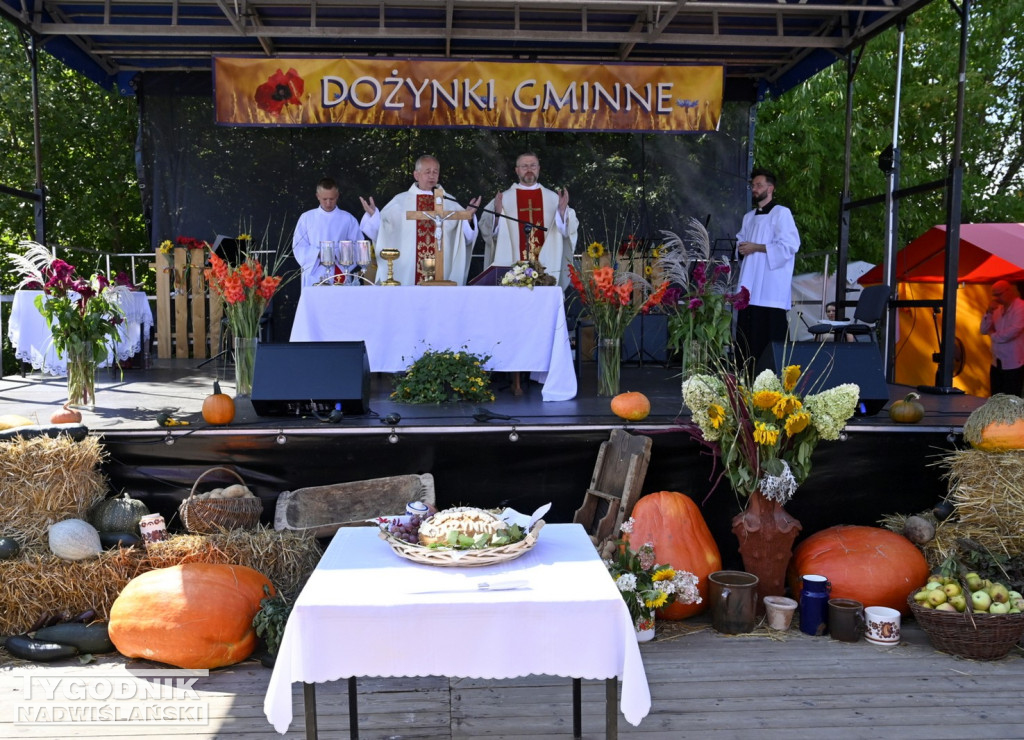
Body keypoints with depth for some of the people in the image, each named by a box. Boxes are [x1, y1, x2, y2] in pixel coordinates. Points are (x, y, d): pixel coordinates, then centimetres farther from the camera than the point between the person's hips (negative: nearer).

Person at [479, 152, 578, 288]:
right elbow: (488, 230, -1)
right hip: (513, 266, -1)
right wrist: (497, 213, -18)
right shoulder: (504, 198, 7)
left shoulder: (552, 197, 10)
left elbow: (567, 230, 3)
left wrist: (562, 210, -13)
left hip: (546, 267, 1)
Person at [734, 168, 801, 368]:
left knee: (770, 337, -9)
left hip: (771, 289, -7)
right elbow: (741, 242, 29)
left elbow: (789, 245, -11)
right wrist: (741, 248, 5)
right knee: (746, 335, 4)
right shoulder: (749, 217, 21)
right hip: (750, 287, 7)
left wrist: (756, 248, -11)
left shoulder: (781, 213, -1)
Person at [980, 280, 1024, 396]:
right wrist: (989, 312, -6)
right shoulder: (998, 308, 12)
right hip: (997, 363, 7)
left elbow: (1013, 331, -22)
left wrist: (993, 335, -4)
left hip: (1013, 364, -7)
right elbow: (984, 330, 9)